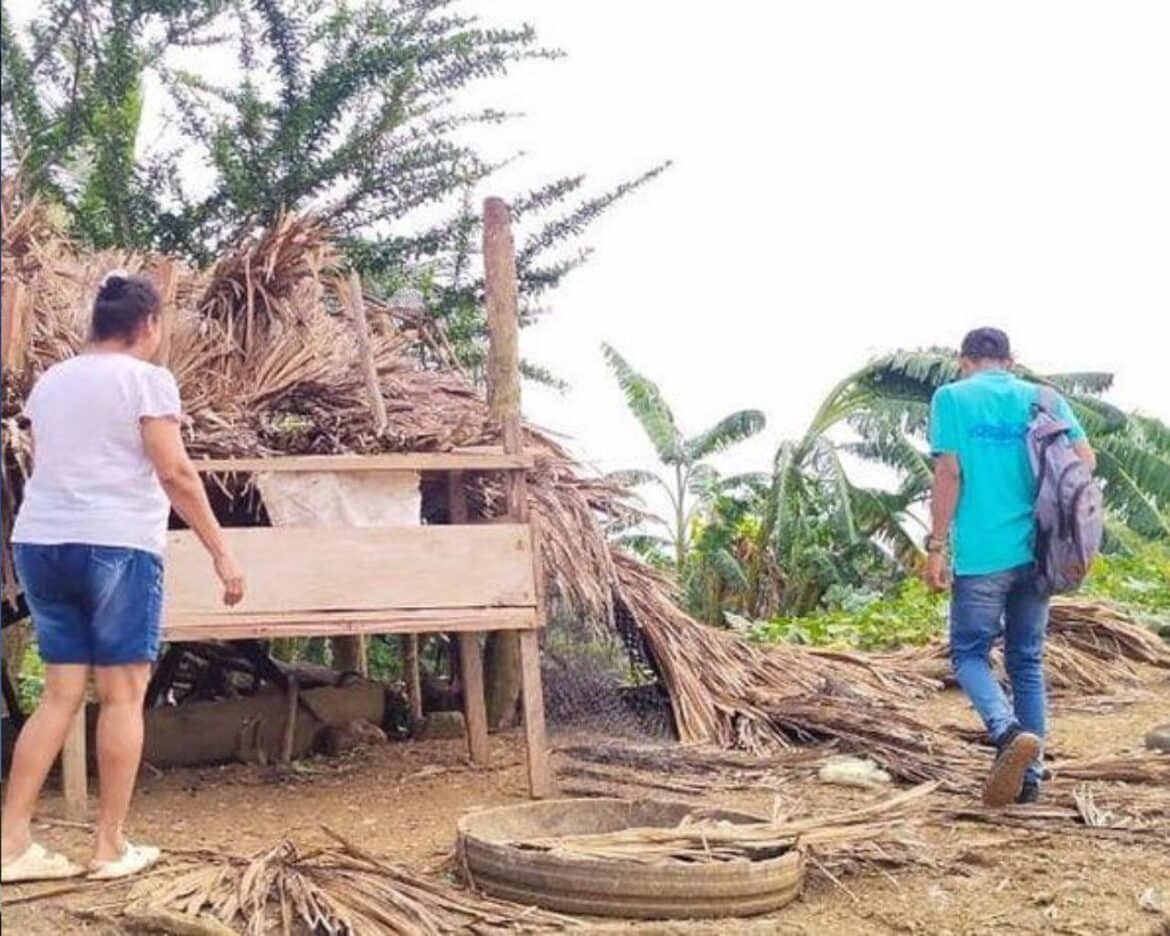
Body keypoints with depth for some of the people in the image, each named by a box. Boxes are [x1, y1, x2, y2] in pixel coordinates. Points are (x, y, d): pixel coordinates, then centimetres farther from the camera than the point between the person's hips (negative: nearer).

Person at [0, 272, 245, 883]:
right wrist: (220, 552, -9)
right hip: (117, 544, -7)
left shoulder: (49, 382, 15)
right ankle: (110, 846, 6)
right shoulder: (146, 378, -5)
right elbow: (175, 475, -12)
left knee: (61, 694, 10)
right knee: (122, 694, 2)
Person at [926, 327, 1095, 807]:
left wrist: (937, 546, -7)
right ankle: (1029, 777, 14)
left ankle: (1010, 732, -18)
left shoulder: (952, 397, 0)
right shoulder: (1044, 399, 10)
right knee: (1028, 661, 14)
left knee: (969, 653, 9)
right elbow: (1085, 458, 0)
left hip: (981, 554, -4)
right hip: (1035, 552, 4)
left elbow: (949, 473, -9)